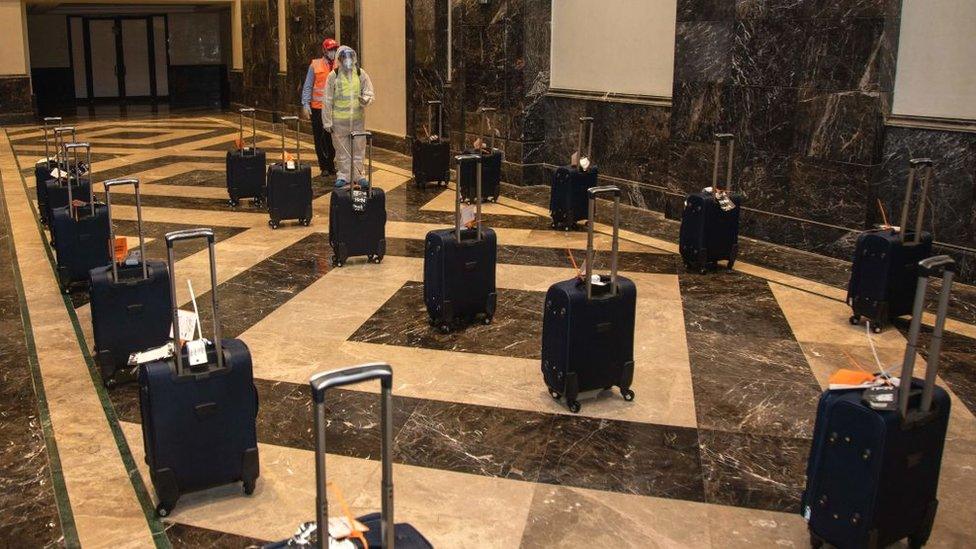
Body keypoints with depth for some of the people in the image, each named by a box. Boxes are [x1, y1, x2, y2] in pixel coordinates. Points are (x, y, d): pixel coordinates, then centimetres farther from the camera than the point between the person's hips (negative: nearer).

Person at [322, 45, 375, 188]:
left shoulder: (361, 74, 2)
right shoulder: (333, 76, -4)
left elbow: (369, 93, 7)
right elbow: (328, 101, -1)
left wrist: (365, 99, -19)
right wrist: (327, 122, -3)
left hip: (358, 118, 2)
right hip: (339, 120, -2)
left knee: (358, 148, 9)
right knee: (342, 149, 7)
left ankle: (359, 174, 20)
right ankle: (343, 175, 19)